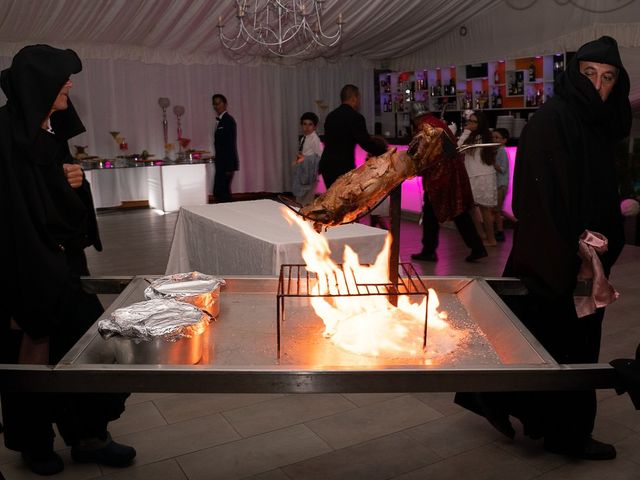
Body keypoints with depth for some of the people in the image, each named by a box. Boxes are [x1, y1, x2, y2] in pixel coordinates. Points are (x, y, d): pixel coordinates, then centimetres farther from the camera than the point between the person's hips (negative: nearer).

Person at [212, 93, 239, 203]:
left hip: (227, 164, -9)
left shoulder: (228, 120, -10)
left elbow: (232, 144, -16)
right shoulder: (220, 121, 16)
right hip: (222, 164, 9)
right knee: (223, 192, 9)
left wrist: (229, 167, -20)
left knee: (219, 192, -12)